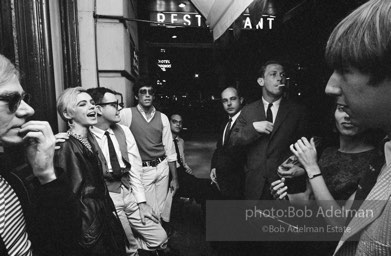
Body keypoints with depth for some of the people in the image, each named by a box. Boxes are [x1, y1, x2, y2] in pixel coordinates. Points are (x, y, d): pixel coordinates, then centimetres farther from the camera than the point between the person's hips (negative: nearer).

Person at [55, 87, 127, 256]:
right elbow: (72, 196, -21)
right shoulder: (67, 147, -22)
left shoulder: (89, 140, 5)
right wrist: (88, 237, -17)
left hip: (103, 216, 8)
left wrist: (110, 209, 11)